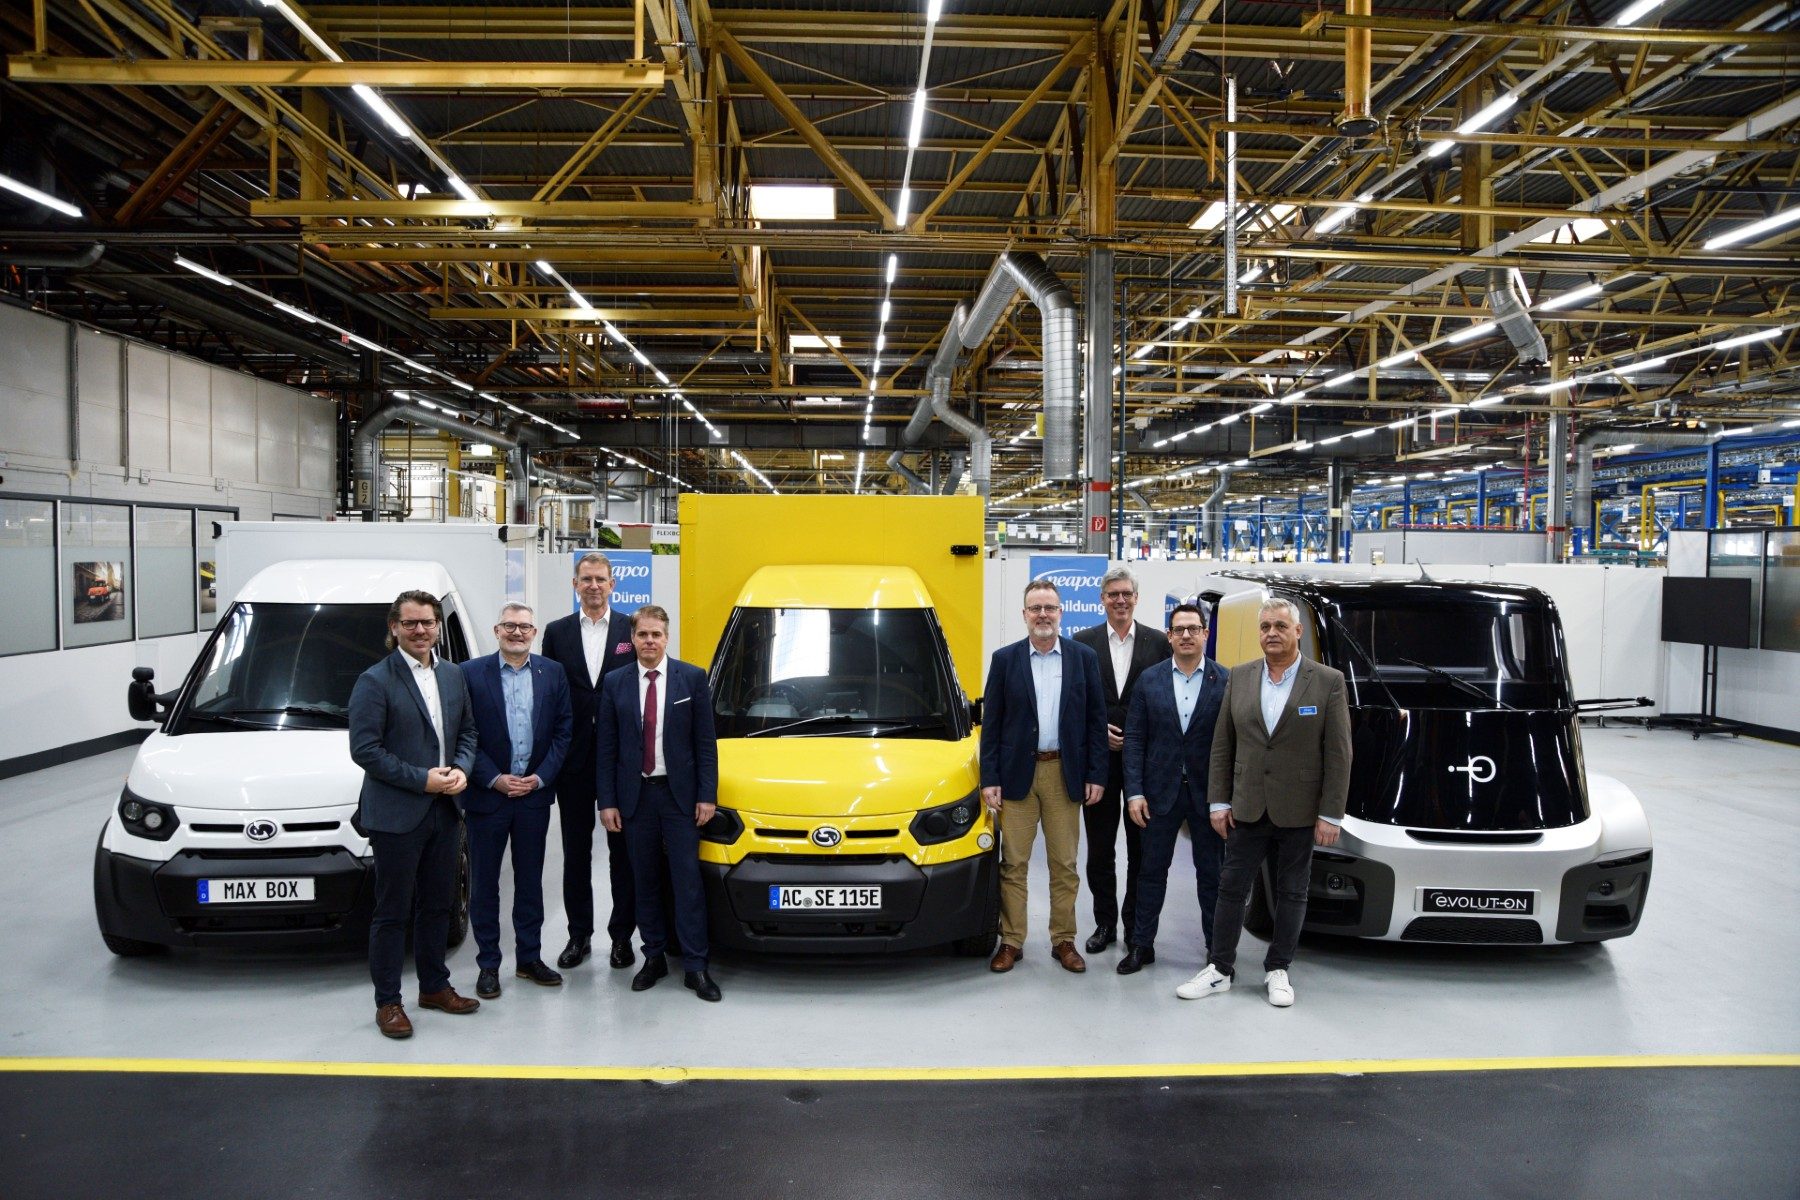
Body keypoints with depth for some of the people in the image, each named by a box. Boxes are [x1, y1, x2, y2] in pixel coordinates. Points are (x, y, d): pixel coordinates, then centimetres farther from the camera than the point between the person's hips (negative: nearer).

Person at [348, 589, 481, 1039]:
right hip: (396, 815, -6)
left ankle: (435, 987, 31)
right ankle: (387, 1002, 14)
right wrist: (421, 779, -17)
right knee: (392, 913, 3)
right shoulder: (374, 681, -11)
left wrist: (461, 770, -5)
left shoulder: (453, 676, 9)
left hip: (443, 813, 6)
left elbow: (467, 732, 16)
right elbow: (364, 749, -15)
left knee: (439, 905, 16)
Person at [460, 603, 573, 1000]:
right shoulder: (471, 673, -4)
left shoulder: (552, 673, 4)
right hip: (487, 794, -2)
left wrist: (540, 778, -7)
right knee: (484, 883, 6)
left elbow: (563, 731, 3)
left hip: (534, 794, 2)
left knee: (530, 881, 11)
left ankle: (529, 958, 22)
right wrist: (495, 779, -12)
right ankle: (488, 964, 17)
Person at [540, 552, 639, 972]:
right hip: (573, 759, 2)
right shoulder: (557, 632, 6)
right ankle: (579, 934, 21)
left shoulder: (632, 630, 1)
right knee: (575, 852, 10)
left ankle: (622, 935, 17)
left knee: (623, 850, 6)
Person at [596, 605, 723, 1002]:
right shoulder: (614, 684, 4)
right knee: (645, 882, 10)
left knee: (688, 881, -1)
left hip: (680, 795, -2)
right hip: (635, 796, 2)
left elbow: (706, 742, -1)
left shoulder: (693, 679, -1)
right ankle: (654, 957, 22)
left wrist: (707, 795, -7)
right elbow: (605, 747, 4)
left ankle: (695, 966, 5)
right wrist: (607, 801, -2)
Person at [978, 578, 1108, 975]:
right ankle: (1011, 942, 14)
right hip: (1016, 773, 0)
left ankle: (1063, 941, 19)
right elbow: (991, 723, 1)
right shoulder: (1005, 659, 2)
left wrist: (1096, 775, -2)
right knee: (1013, 864, 5)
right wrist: (989, 779, -5)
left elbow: (1096, 720, 4)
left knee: (1064, 865, 8)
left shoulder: (1084, 658, 3)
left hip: (1064, 774, 1)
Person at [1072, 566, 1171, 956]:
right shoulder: (1083, 643, 3)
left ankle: (1135, 923, 21)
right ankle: (1105, 922, 20)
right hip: (1098, 756, 1)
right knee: (1099, 848, 8)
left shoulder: (1159, 643, 2)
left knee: (1142, 847, 8)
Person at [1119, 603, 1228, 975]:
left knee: (1211, 873, 9)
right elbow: (1134, 739, 0)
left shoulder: (1226, 681, -4)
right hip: (1161, 791, 1)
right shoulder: (1150, 680, 1)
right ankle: (1142, 944, 21)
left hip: (1207, 793, -1)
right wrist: (1134, 792, -6)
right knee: (1152, 871, 10)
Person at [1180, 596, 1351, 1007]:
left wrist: (1330, 815, -9)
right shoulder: (1240, 677, 3)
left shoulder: (1328, 681, -5)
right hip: (1247, 808, 2)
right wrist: (1218, 802, 1)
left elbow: (1338, 753, -6)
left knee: (1291, 893, 10)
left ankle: (1278, 971, 24)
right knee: (1231, 888, 7)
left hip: (1298, 812, -2)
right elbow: (1222, 745, 5)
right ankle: (1220, 969, 18)